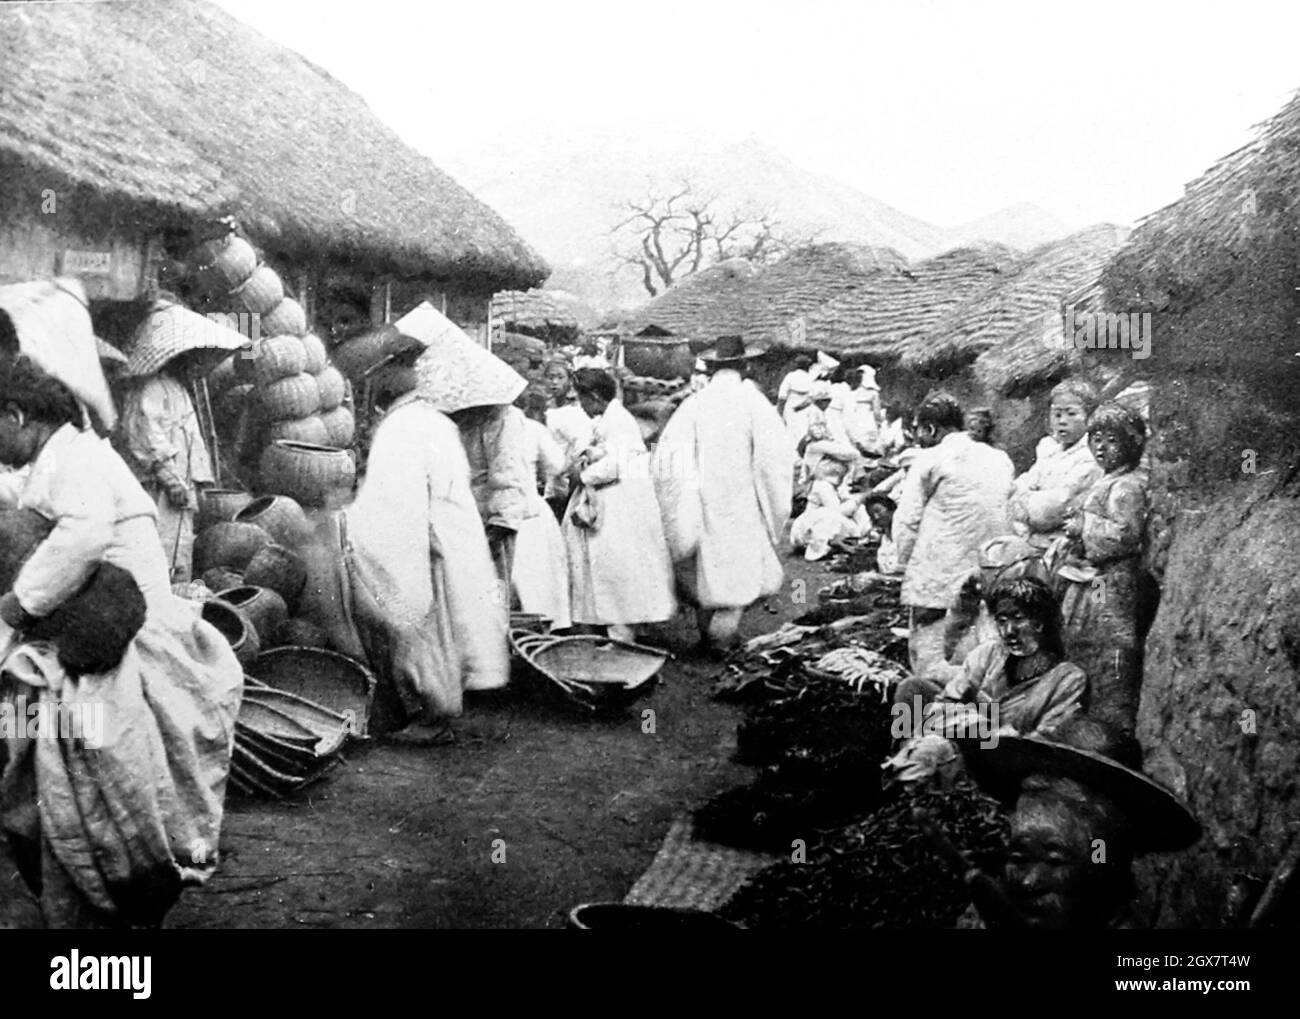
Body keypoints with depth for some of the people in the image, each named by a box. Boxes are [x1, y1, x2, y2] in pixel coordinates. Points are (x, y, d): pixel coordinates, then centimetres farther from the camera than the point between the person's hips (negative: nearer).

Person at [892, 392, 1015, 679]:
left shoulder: (931, 460, -6)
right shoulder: (1002, 461, 8)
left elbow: (907, 520, -6)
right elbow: (1011, 518, 10)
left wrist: (907, 564, 6)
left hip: (936, 581, -5)